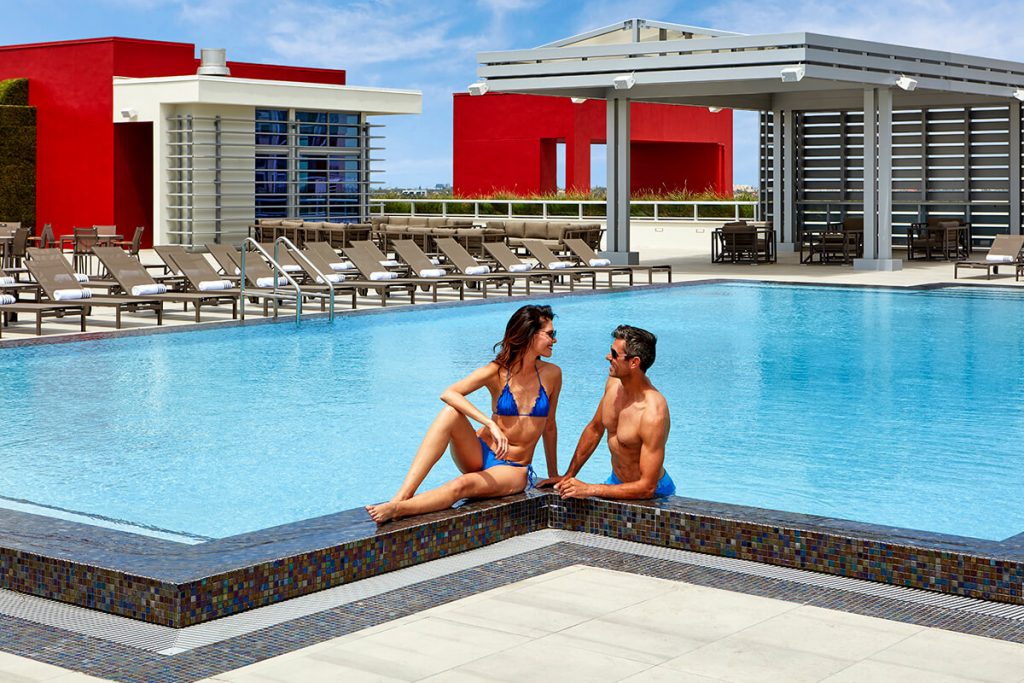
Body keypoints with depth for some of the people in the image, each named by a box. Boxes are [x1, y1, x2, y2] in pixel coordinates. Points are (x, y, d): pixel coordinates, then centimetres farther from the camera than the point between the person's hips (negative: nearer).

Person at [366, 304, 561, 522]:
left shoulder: (551, 375, -1)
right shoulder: (497, 372, -7)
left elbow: (549, 427, 12)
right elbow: (449, 394, -24)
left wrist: (554, 477, 18)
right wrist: (491, 424, -36)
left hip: (514, 471, 0)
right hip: (480, 456, 0)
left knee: (462, 485, -35)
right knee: (450, 413, -31)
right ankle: (403, 495, -39)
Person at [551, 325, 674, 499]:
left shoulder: (654, 414, -28)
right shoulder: (614, 383, -6)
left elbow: (647, 488, -26)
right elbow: (594, 429, 13)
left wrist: (589, 490, -23)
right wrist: (569, 476, 14)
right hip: (616, 481, 6)